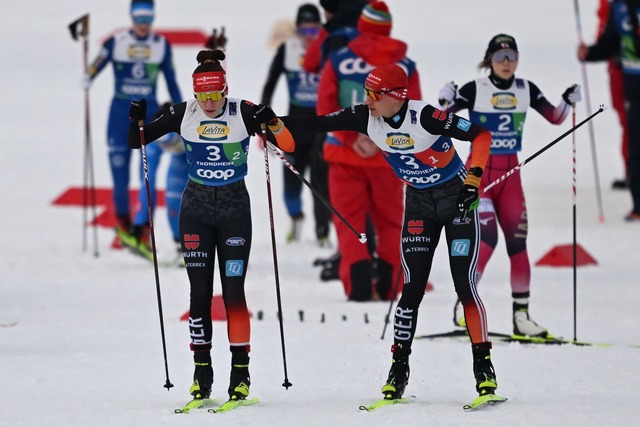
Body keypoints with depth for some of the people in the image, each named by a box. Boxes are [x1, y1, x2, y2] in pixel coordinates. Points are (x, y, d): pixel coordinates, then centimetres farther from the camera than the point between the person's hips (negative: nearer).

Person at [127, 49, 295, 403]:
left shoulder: (243, 113, -10)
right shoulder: (183, 114, -4)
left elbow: (288, 146, -13)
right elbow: (136, 141, 3)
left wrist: (272, 124, -32)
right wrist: (137, 122, -18)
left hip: (234, 208, -2)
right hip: (196, 209, 2)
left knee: (233, 290, -6)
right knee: (199, 292, 2)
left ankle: (240, 372, -1)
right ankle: (202, 370, 8)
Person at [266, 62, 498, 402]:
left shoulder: (426, 118, -26)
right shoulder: (367, 118, -11)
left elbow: (481, 135, -23)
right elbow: (320, 123, -7)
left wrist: (473, 180, -30)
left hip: (457, 198, -5)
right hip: (419, 204, 5)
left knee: (464, 285, -10)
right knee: (412, 288, -1)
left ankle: (483, 366, -2)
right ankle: (399, 367, 6)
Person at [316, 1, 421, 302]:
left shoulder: (338, 60, -4)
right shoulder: (405, 67, 0)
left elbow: (325, 108, -10)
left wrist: (353, 138, -13)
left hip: (345, 155, -1)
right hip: (388, 157, 1)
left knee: (349, 221, 4)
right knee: (389, 223, 13)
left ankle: (358, 286, -11)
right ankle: (387, 287, 6)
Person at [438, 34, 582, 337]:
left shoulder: (526, 90, 4)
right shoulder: (475, 90, -9)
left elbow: (555, 118, 12)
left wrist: (569, 102, -6)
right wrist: (445, 103, -29)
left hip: (510, 174, 4)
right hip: (479, 172, -4)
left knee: (517, 242, 1)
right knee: (487, 236, -21)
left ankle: (521, 316, 8)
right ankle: (463, 304, -10)